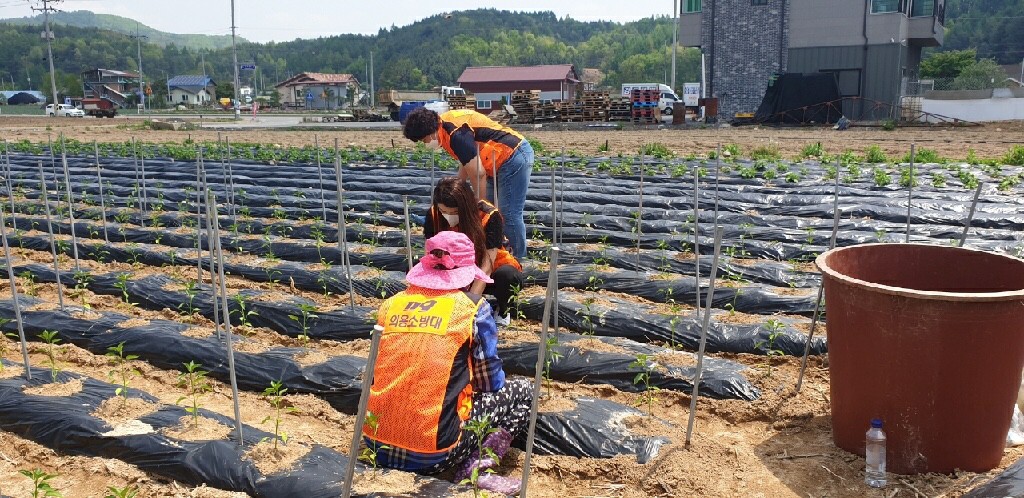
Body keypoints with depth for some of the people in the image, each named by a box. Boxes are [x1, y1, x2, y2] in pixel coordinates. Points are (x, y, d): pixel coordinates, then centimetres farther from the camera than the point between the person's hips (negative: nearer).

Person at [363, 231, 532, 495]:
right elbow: (492, 383, 4)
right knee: (522, 389, 15)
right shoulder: (473, 308, -5)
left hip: (377, 445, 5)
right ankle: (477, 468, -2)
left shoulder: (391, 304, 7)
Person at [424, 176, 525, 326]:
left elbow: (486, 267, -30)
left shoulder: (489, 217, -29)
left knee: (507, 275, -39)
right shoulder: (433, 215, -18)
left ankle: (503, 312, -6)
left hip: (490, 274, -3)